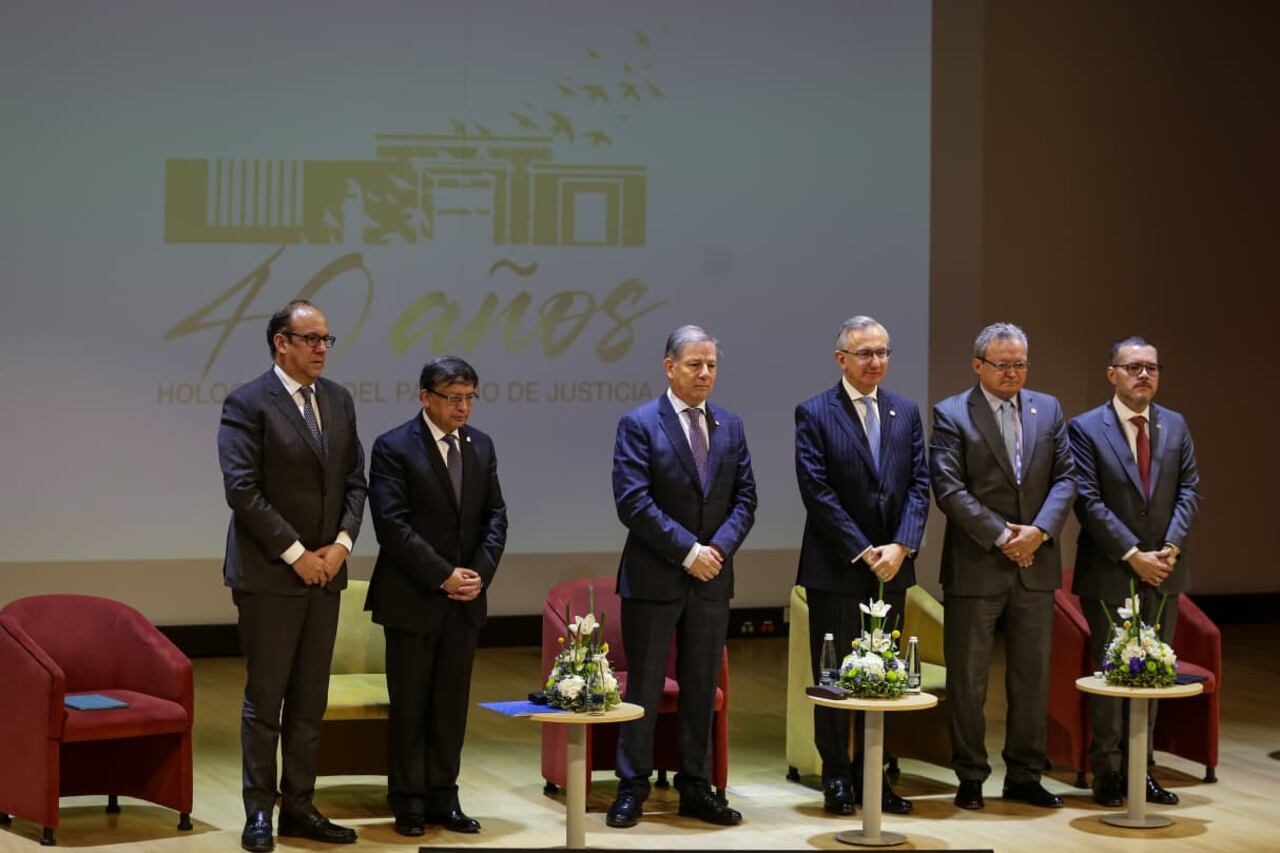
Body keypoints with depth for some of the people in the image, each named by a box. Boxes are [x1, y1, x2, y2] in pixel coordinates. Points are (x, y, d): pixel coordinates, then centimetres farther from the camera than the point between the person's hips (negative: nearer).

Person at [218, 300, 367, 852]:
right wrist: (295, 553, -16)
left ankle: (299, 807, 16)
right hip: (269, 574, -6)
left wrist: (341, 543, -4)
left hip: (324, 570, 6)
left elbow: (354, 481, 12)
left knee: (310, 701, 9)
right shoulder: (248, 404, -9)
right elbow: (242, 489, -15)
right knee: (265, 699, 0)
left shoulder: (338, 401, 11)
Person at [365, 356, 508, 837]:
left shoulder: (480, 446, 10)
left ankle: (443, 798, 14)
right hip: (412, 599, -5)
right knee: (409, 706, 2)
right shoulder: (394, 448, -8)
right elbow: (393, 525, -15)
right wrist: (443, 576, -16)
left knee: (452, 704, 7)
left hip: (465, 599, 5)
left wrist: (480, 572, -6)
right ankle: (409, 803, 10)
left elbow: (495, 515, 9)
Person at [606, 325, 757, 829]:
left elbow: (744, 498, 8)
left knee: (702, 688, 9)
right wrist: (688, 551, -16)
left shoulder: (730, 427, 10)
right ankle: (632, 788, 11)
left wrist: (719, 547, -10)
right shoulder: (639, 424, -6)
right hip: (653, 578, -4)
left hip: (712, 578, 5)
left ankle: (696, 788, 17)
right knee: (644, 688, 1)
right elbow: (632, 502, -13)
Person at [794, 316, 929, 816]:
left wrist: (900, 546, -10)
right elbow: (818, 492, -11)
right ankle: (836, 777, 11)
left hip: (891, 567, 4)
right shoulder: (814, 414, -4)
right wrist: (863, 552, -14)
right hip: (835, 569, -4)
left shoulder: (906, 413, 10)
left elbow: (919, 485, 4)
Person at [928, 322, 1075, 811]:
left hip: (1035, 564, 4)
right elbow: (948, 488, -11)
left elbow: (1065, 477, 5)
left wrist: (1040, 530, -10)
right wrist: (1001, 536, -15)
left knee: (1033, 675, 9)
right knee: (967, 678, 2)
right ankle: (971, 778, 12)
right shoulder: (951, 415, -3)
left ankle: (1024, 776, 18)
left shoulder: (1048, 410, 10)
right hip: (975, 567, -4)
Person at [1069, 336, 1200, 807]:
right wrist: (1133, 555, -16)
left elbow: (1189, 491, 4)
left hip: (1163, 572, 4)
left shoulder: (1175, 426, 8)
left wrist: (1171, 548, -11)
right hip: (1109, 574, -4)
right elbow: (1088, 501, -12)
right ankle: (1107, 773, 11)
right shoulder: (1085, 429, -6)